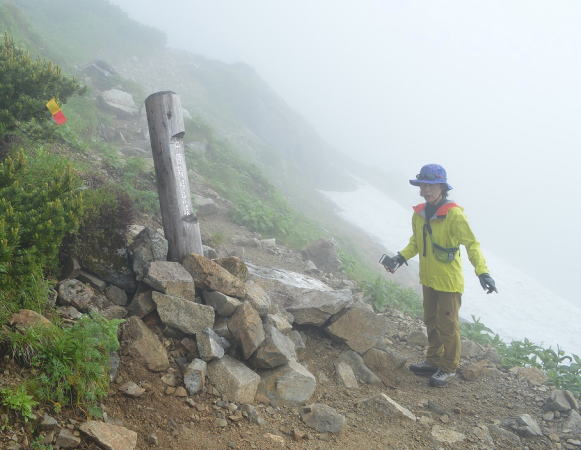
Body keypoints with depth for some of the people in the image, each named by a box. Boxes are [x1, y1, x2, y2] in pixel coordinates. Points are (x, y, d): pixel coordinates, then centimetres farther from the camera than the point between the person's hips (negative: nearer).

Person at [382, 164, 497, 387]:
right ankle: (434, 361, 35)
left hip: (449, 282, -7)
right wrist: (400, 258, 3)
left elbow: (472, 244, -21)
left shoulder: (454, 214, -21)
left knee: (447, 325, 5)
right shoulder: (419, 213, -1)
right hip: (428, 279, 7)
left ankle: (449, 368, 21)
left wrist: (482, 272, -31)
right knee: (431, 321, 19)